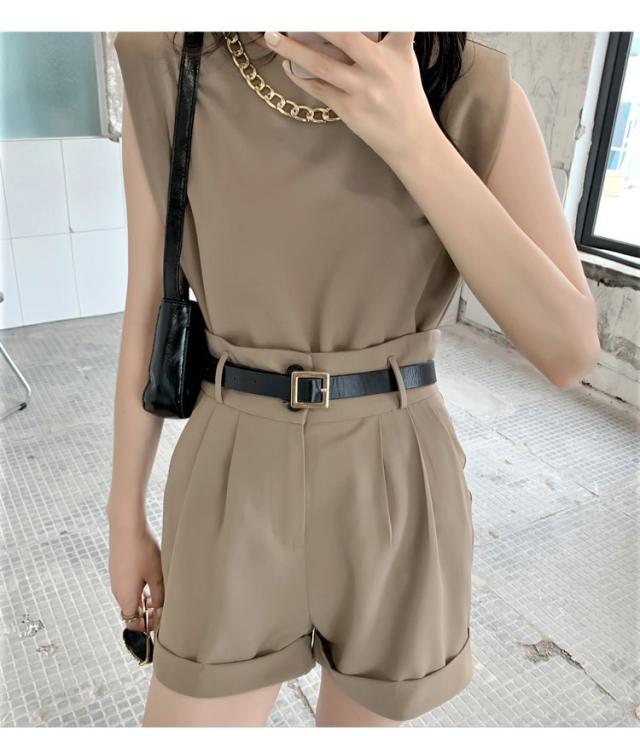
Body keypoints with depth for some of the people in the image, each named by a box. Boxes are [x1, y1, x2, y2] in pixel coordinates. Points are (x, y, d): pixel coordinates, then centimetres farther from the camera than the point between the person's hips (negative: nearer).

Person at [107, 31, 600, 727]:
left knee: (362, 714, 23)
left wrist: (415, 139, -26)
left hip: (397, 494, 1)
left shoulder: (475, 90, -9)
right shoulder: (170, 72, -7)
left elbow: (570, 350, -16)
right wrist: (126, 517, 7)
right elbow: (147, 311, 0)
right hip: (238, 487, 1)